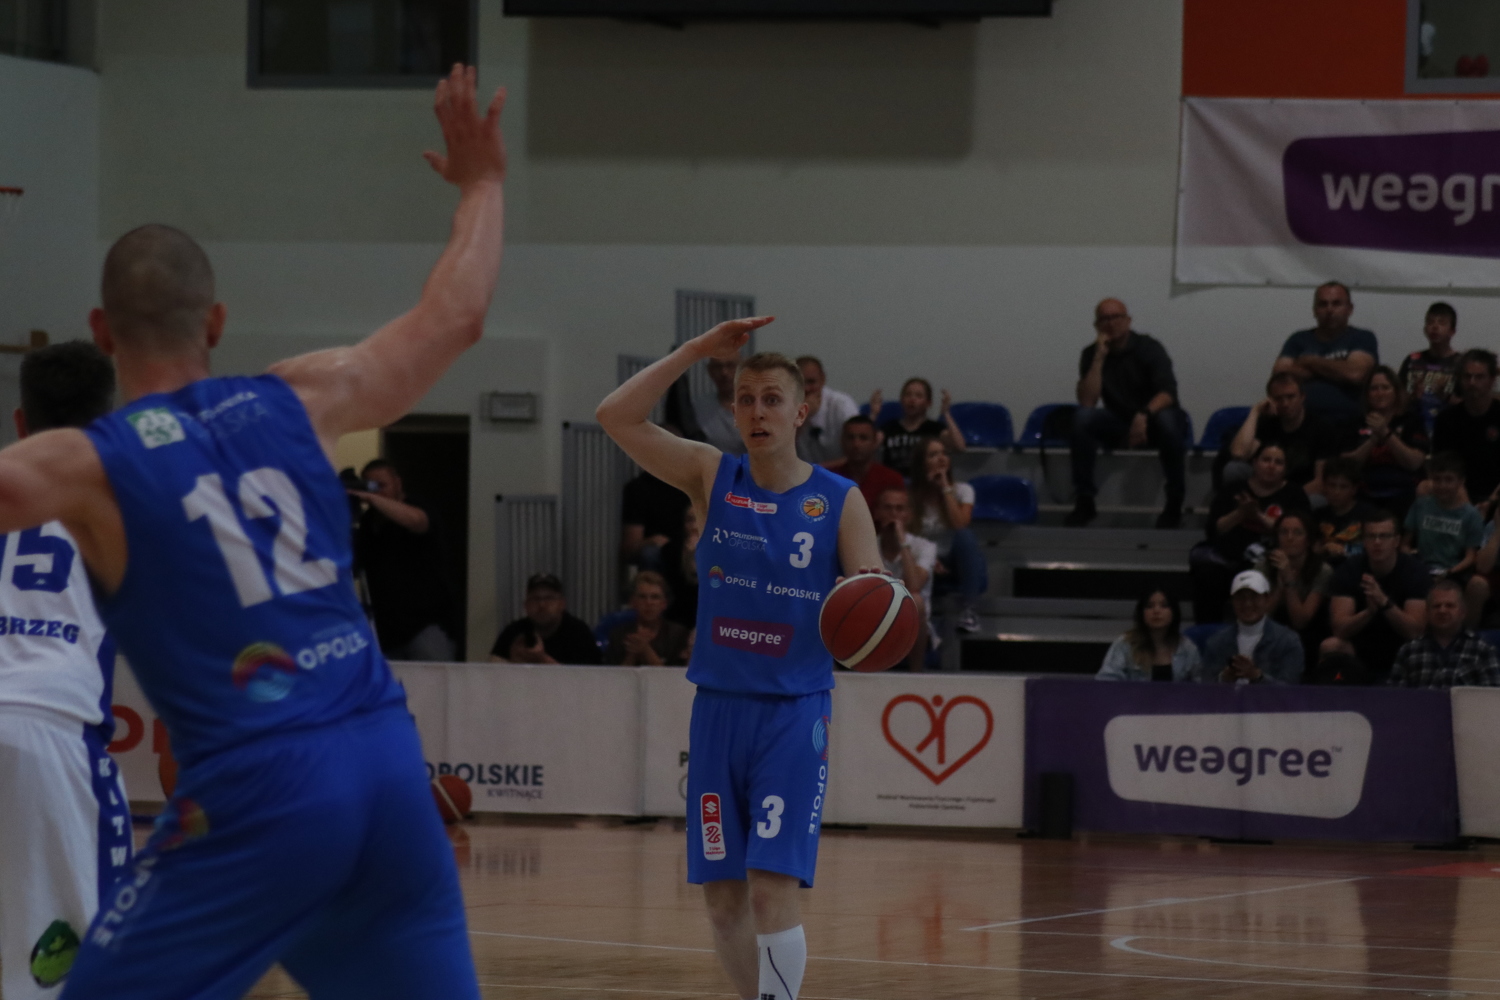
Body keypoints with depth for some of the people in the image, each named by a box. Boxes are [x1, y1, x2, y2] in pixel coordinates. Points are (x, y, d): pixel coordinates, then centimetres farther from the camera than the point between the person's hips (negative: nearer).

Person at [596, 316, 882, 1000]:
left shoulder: (839, 502, -2)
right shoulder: (712, 477, 3)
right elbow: (616, 417, -7)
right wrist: (698, 351, -11)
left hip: (794, 713, -3)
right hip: (718, 707, 3)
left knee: (773, 885, -14)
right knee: (722, 895, 7)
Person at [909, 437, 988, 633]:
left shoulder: (962, 490, -4)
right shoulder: (913, 497, -1)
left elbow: (959, 526, -22)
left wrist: (946, 488, -19)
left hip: (966, 568, 0)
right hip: (937, 568, 0)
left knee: (963, 536, -35)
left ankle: (969, 610, -33)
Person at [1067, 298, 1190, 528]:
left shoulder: (1148, 347, -10)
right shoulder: (1091, 354, -3)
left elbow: (1167, 393, -22)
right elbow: (1087, 402, -15)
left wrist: (1144, 414, -42)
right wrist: (1099, 358, -21)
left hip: (1151, 418, -2)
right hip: (1119, 425, 2)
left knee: (1167, 420, -37)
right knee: (1083, 417, -26)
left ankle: (1174, 504, -24)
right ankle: (1084, 502, -20)